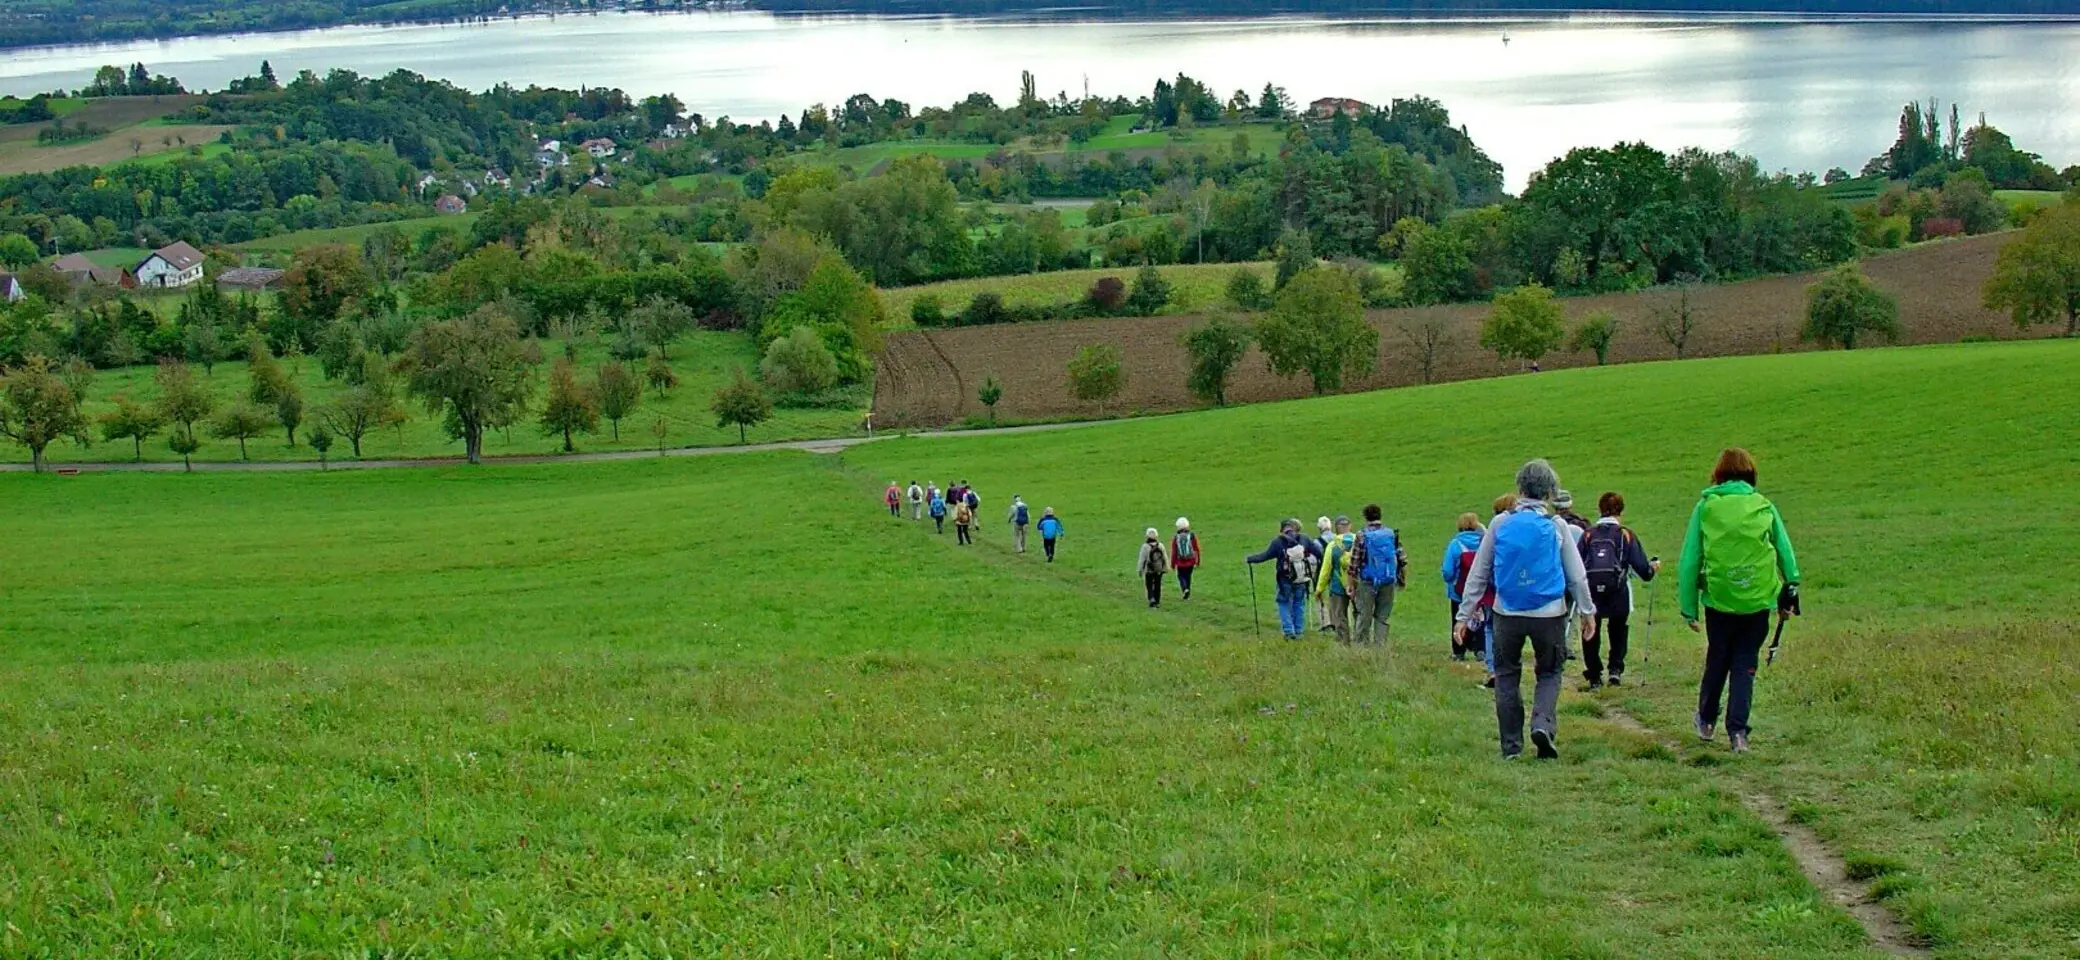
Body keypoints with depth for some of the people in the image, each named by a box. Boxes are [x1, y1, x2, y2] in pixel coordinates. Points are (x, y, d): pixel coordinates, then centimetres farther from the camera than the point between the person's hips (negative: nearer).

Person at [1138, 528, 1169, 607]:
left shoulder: (1145, 546, -15)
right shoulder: (1160, 545, -4)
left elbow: (1142, 559, -11)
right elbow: (1164, 558, 3)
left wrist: (1140, 570, 0)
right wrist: (1166, 568, 15)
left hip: (1149, 571, -3)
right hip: (1159, 570, 3)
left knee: (1150, 586, 6)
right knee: (1157, 586, 15)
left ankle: (1152, 600, -15)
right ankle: (1157, 602, 23)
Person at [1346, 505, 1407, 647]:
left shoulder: (1362, 536, -5)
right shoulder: (1392, 534, 4)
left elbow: (1354, 564, -6)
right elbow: (1402, 560, 5)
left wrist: (1352, 586, 1)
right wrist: (1403, 579, 16)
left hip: (1367, 582, -2)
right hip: (1388, 583, 3)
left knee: (1364, 617, 5)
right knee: (1382, 618, 9)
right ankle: (1380, 645, 2)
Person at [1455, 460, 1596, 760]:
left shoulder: (1500, 525, 0)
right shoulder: (1556, 526, -2)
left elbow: (1478, 574, 3)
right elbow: (1577, 575, 2)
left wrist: (1465, 615, 8)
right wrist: (1585, 612, 14)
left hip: (1508, 613, 1)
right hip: (1549, 613, -1)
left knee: (1507, 676, 13)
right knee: (1549, 673, 16)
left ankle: (1511, 746, 11)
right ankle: (1543, 723, -10)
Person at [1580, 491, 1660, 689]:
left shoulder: (1588, 535, 7)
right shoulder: (1626, 535, 3)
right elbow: (1642, 567, 0)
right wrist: (1653, 567, 21)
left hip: (1590, 593, 1)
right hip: (1618, 594, 0)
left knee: (1591, 633, 16)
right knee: (1618, 630, 23)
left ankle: (1594, 677, 17)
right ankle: (1616, 669, 12)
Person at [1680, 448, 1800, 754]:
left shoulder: (1705, 507, 0)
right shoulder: (1764, 507, 2)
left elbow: (1690, 560, -1)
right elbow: (1786, 553, 5)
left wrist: (1689, 607, 4)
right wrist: (1790, 594, 14)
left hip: (1718, 600, 0)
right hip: (1757, 602, 0)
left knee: (1716, 660, 19)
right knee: (1745, 665, 8)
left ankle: (1706, 722, 32)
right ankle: (1737, 731, 0)